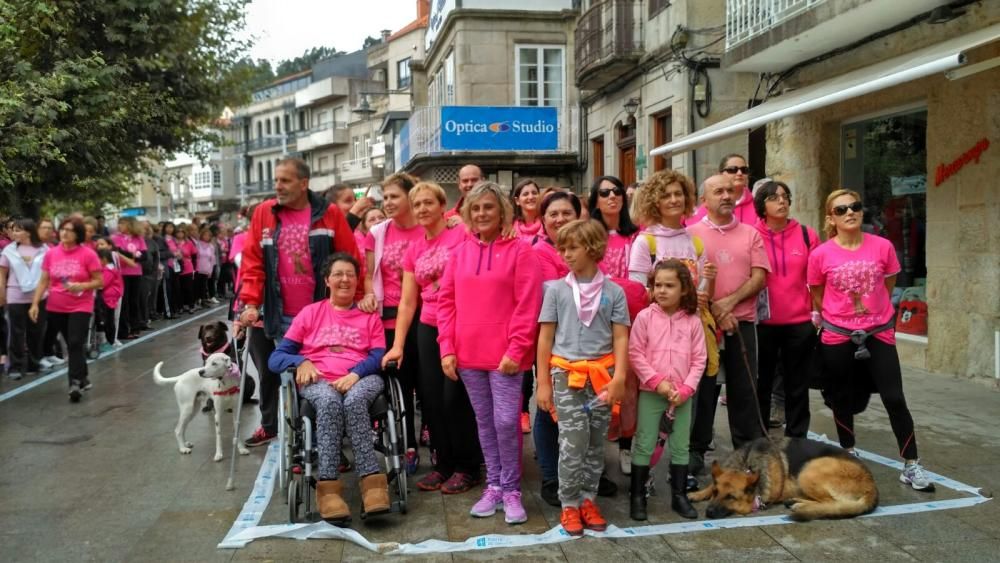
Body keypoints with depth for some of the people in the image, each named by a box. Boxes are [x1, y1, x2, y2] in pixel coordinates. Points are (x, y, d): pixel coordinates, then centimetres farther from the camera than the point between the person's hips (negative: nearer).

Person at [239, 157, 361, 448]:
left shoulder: (330, 214, -5)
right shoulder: (263, 213, 1)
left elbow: (351, 261, -4)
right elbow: (252, 262, -1)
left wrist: (355, 302, -6)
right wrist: (250, 302, -8)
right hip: (278, 315, 2)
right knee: (270, 371, 15)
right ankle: (269, 424, 34)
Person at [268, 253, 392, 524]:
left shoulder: (369, 315, 20)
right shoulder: (310, 313, 20)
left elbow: (379, 357, 5)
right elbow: (276, 358, 13)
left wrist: (356, 373, -16)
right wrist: (301, 362, -10)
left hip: (362, 379, 0)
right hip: (318, 381, 0)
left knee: (354, 400, -36)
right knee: (329, 401, -36)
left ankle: (372, 482, -43)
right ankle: (328, 486, -42)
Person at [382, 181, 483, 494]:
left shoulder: (462, 235, -7)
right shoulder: (414, 250, 11)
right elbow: (407, 301, 12)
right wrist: (398, 345, 8)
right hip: (428, 329, 6)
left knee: (455, 397, -2)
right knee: (431, 399, 8)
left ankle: (467, 468, 14)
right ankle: (443, 464, 23)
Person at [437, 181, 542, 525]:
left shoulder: (519, 251, -4)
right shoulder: (460, 252, 9)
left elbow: (528, 306, -9)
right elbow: (446, 302, 8)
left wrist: (516, 350, -14)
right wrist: (447, 348, 1)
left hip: (505, 354, -4)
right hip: (468, 354, 4)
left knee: (506, 421, -5)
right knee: (484, 422, 12)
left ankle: (511, 490, 11)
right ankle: (494, 486, 24)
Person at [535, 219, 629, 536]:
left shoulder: (613, 292, 2)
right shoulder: (556, 289, 2)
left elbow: (621, 337, 1)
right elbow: (545, 337, 3)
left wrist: (619, 377, -11)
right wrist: (543, 382, 0)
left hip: (601, 374, 1)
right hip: (566, 374, -1)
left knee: (596, 442, 10)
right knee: (573, 442, -4)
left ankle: (587, 499, 24)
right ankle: (569, 504, 10)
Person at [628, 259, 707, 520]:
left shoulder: (693, 321, -1)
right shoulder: (645, 317, -7)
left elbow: (699, 359, 0)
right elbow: (635, 354, -8)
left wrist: (685, 389, -9)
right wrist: (657, 381, -14)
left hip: (682, 395, 2)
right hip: (651, 392, -2)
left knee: (680, 446, 12)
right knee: (644, 445, 4)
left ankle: (679, 495, 26)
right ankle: (637, 496, 15)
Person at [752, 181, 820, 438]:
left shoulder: (807, 235, 2)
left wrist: (818, 311, 5)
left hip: (800, 323, 1)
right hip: (763, 323, -1)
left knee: (797, 385, 10)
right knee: (762, 384, 11)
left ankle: (797, 440, 21)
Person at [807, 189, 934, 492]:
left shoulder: (883, 247, -6)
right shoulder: (821, 254, -10)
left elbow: (887, 288, 10)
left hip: (879, 334, 1)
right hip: (838, 337, 0)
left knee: (895, 399, -2)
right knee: (843, 400, 12)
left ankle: (911, 466, 9)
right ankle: (849, 456, 31)